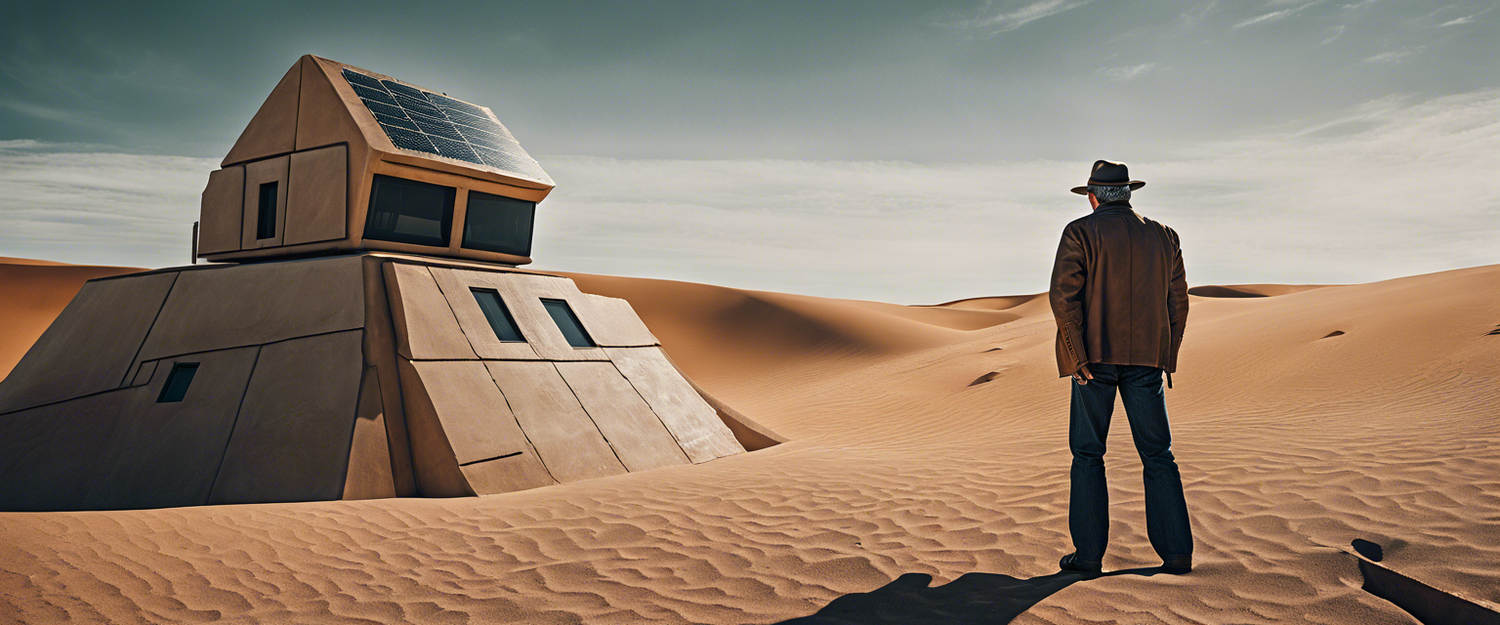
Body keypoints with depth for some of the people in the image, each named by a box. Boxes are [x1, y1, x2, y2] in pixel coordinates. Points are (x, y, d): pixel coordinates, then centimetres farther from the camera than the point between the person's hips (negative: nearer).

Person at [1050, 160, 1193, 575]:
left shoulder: (1080, 233, -3)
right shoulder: (1163, 236, 10)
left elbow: (1064, 295, -14)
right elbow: (1177, 302, 10)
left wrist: (1079, 358, -11)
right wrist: (1166, 357, 15)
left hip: (1095, 356, -3)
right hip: (1146, 360, 3)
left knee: (1088, 455, 5)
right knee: (1158, 455, 10)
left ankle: (1089, 553, 7)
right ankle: (1177, 553, 10)